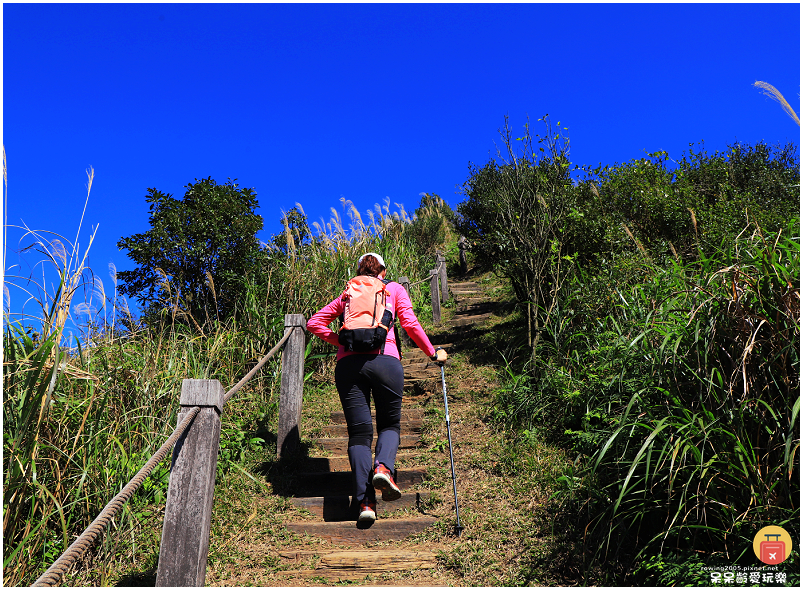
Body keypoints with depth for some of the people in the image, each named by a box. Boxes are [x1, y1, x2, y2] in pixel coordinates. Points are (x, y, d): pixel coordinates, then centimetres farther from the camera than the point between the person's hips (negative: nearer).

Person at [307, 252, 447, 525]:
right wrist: (433, 353, 17)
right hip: (385, 359, -1)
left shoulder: (348, 293, 26)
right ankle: (383, 466, -14)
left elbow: (314, 323, 22)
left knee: (359, 431, 4)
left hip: (348, 363, 2)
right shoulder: (394, 289, 21)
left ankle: (364, 500, -7)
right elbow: (410, 323, 9)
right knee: (389, 424, 15)